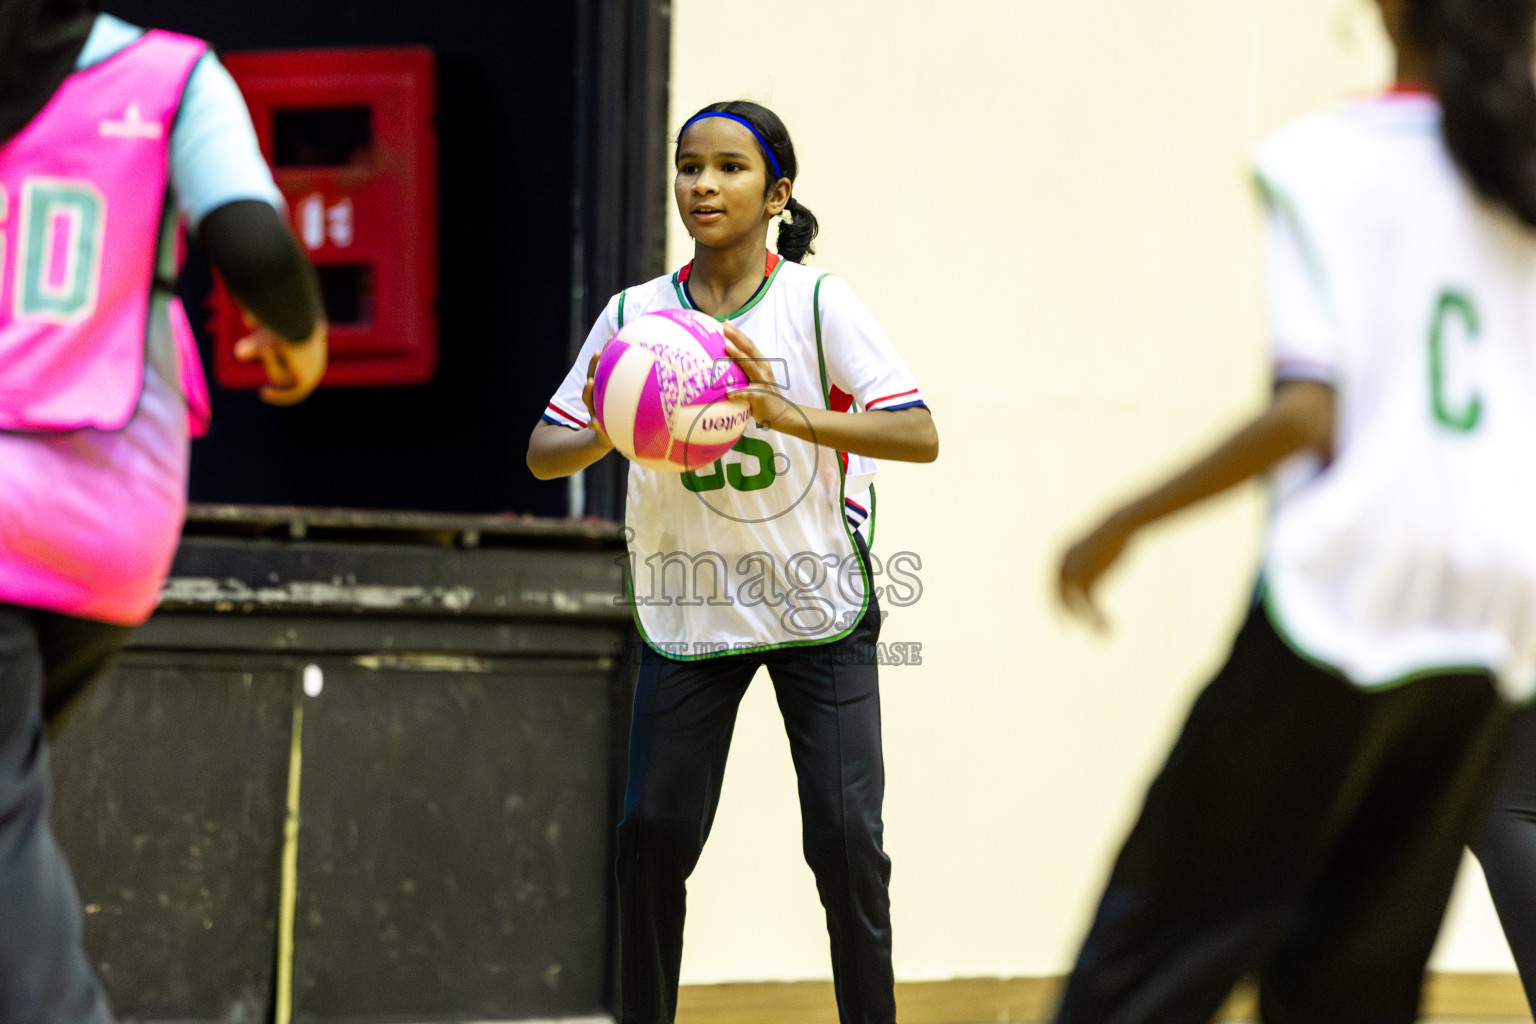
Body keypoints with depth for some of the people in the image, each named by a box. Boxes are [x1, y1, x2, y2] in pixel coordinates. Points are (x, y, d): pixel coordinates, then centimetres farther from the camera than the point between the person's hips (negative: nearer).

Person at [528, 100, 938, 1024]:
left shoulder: (819, 303, -9)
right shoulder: (634, 314, -1)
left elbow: (919, 436, -18)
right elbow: (544, 454, 0)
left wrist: (791, 415, -32)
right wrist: (601, 437, -23)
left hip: (820, 608, -2)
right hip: (690, 616, 2)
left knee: (846, 834, -7)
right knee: (653, 833, -2)